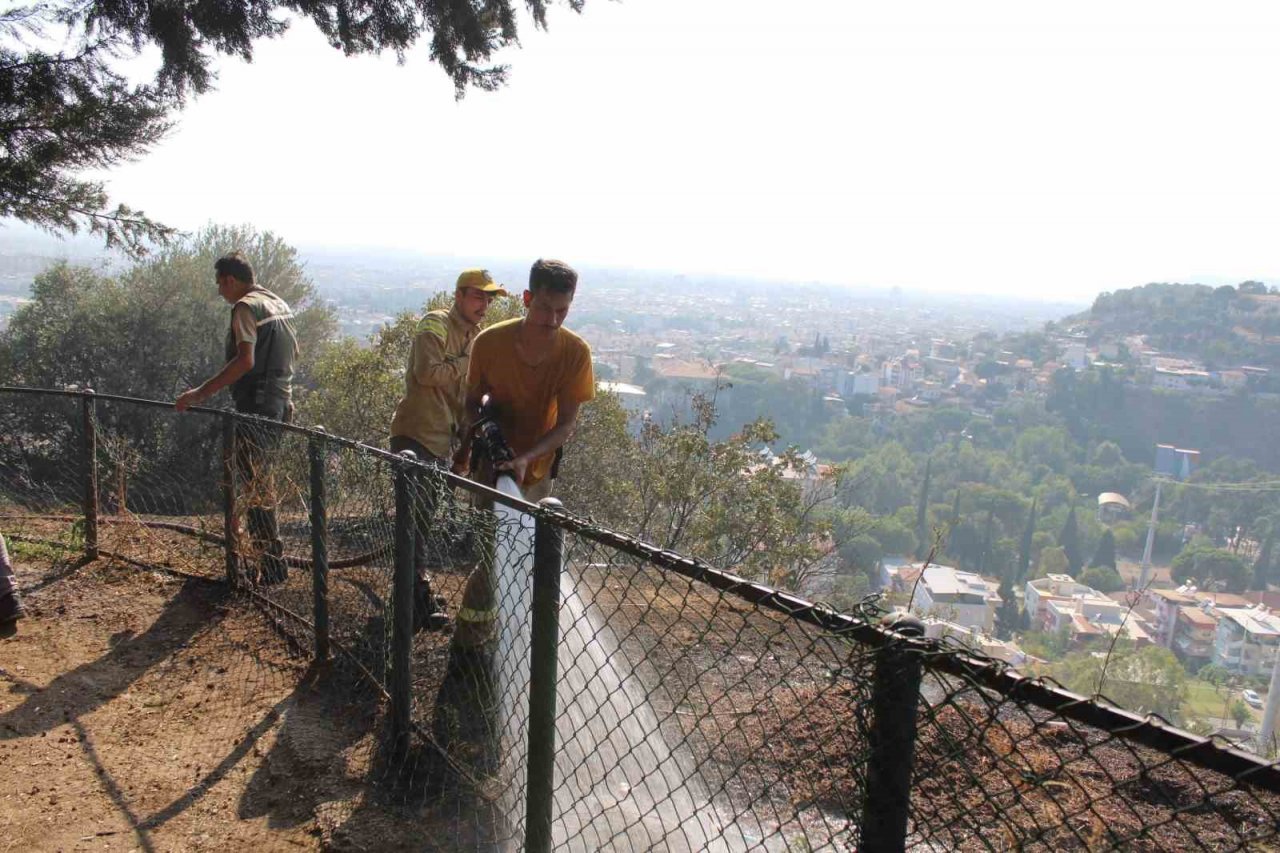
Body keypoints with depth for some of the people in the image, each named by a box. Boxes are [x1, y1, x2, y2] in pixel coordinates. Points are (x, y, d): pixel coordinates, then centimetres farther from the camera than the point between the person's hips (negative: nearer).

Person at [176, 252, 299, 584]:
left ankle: (272, 566, 0)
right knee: (261, 482, 19)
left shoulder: (245, 307, -13)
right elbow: (292, 351, 23)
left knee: (255, 487, -3)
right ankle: (271, 556, 26)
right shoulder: (279, 304, 15)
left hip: (256, 405, -9)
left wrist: (201, 392, -26)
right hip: (280, 402, 9)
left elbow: (245, 360, -26)